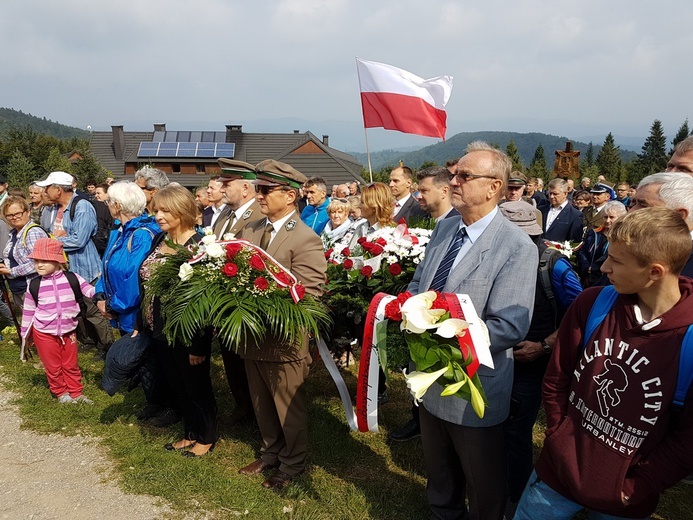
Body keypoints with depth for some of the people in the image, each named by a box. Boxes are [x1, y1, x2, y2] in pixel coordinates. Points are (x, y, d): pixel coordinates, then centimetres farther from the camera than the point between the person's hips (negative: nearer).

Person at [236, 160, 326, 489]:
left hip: (283, 341, -7)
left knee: (289, 409, 14)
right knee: (262, 405, 23)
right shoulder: (250, 230, 5)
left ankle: (292, 465, 36)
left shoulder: (306, 240, -18)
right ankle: (271, 453, 46)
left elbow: (308, 296, -22)